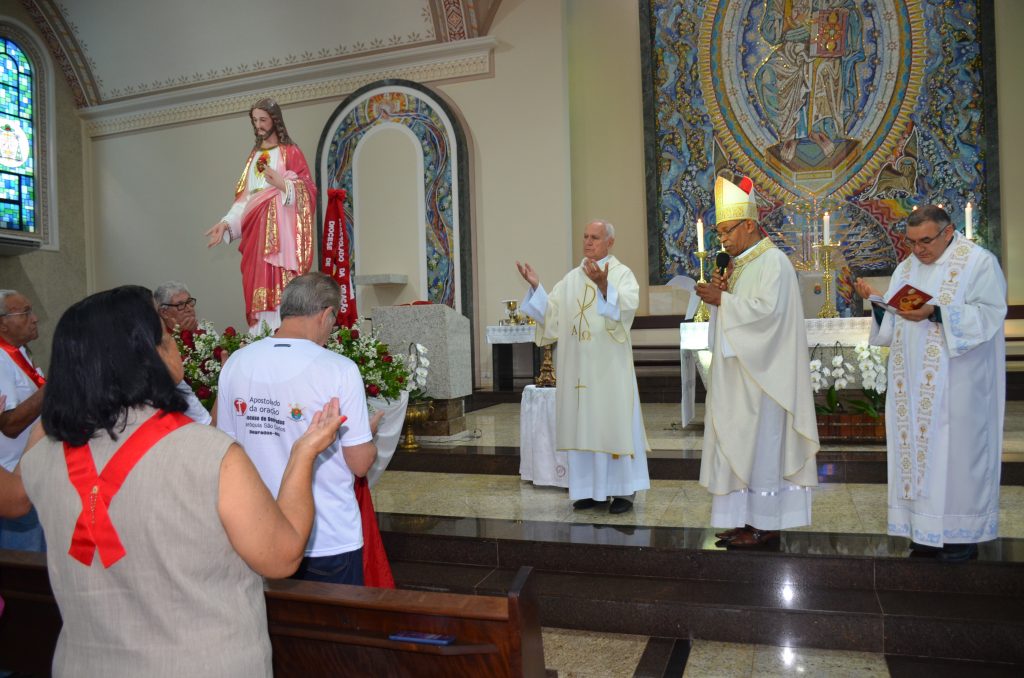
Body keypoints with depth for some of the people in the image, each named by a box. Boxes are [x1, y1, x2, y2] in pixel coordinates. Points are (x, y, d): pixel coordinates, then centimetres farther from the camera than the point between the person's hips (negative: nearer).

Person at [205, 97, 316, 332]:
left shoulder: (290, 153, 2)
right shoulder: (254, 155, 19)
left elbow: (307, 191, -5)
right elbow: (244, 197, 15)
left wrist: (282, 184, -22)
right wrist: (226, 223, 3)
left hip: (280, 231, -6)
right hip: (256, 230, 6)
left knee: (279, 285, -12)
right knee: (257, 285, 1)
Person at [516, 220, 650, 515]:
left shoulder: (621, 273, -1)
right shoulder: (571, 278, 14)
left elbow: (628, 306, -19)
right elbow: (551, 314, 8)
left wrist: (603, 285, -34)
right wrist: (535, 286, -3)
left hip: (609, 365, -5)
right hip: (578, 366, 5)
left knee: (613, 422, -1)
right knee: (583, 424, 7)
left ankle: (623, 490, 9)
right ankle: (592, 489, 17)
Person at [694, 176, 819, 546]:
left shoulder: (773, 261, -11)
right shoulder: (739, 264, 16)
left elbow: (767, 310, -22)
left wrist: (723, 299, -18)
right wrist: (720, 291, -1)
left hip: (760, 373, -9)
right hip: (738, 373, 9)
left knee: (760, 442, -3)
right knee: (740, 443, 9)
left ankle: (766, 523, 6)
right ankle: (747, 518, 16)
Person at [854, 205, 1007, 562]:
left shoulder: (978, 261, -3)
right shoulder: (906, 268, 14)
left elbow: (989, 314, -13)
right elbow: (893, 323, 13)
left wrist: (935, 313, -24)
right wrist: (877, 302, -6)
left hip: (957, 382, -6)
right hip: (914, 383, 6)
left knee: (955, 450, -2)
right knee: (917, 448, 5)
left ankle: (962, 532, 10)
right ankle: (927, 530, 13)